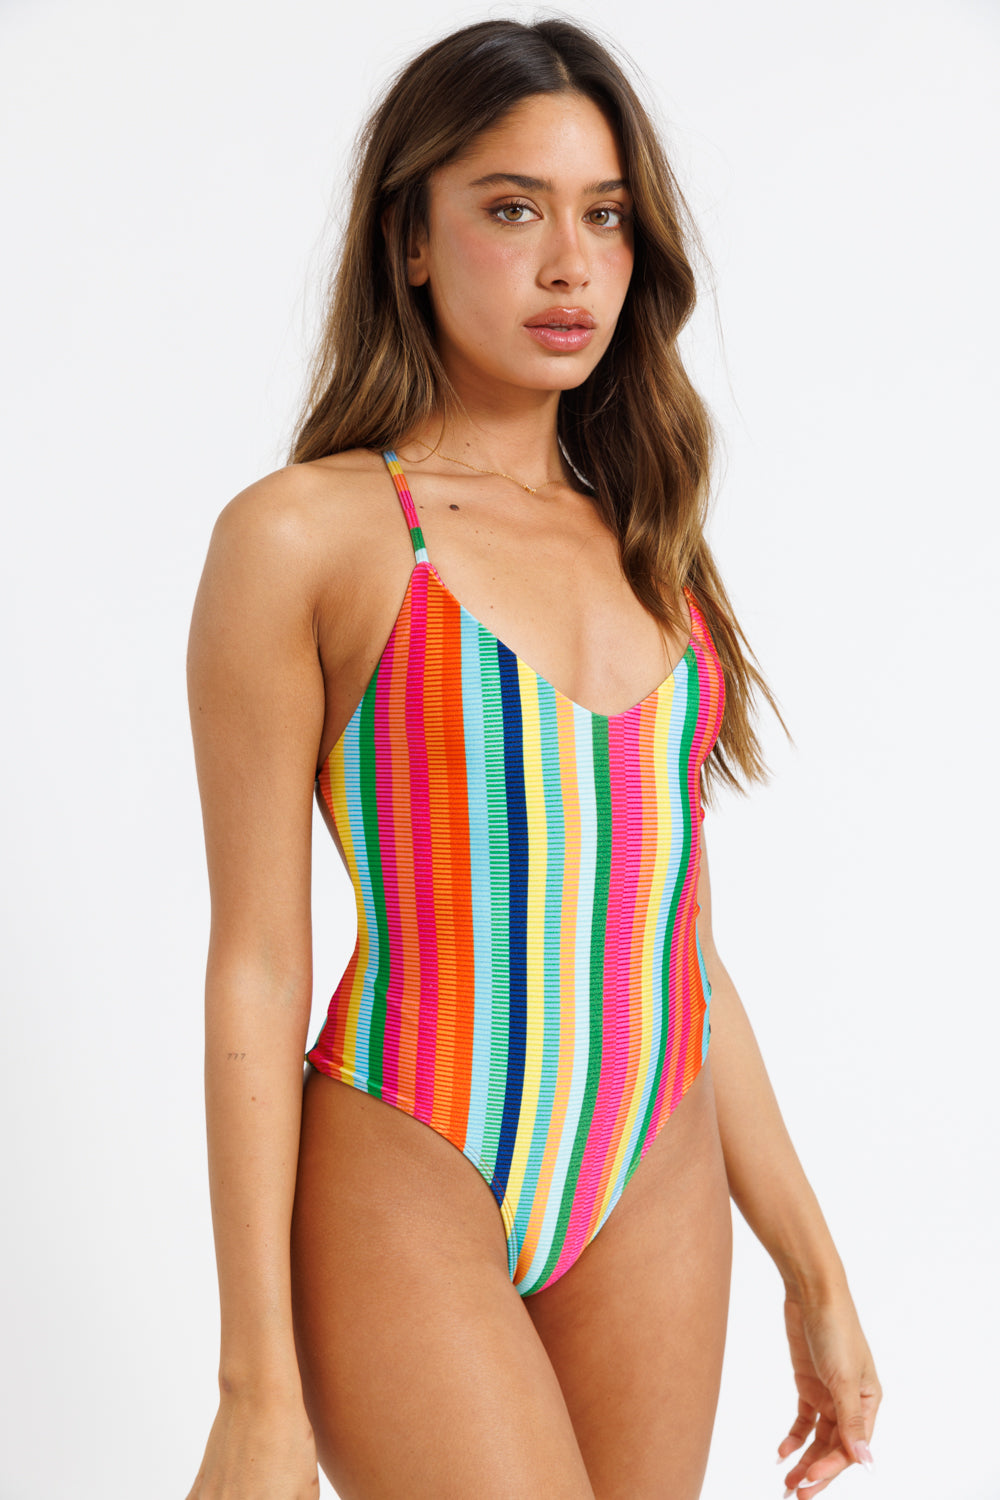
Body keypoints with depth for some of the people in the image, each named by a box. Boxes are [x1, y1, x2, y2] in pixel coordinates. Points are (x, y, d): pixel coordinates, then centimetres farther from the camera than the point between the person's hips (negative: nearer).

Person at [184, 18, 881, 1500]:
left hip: (657, 1193, 5)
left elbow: (682, 957, 13)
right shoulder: (305, 534, -6)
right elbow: (257, 969, -8)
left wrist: (815, 1272, 14)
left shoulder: (645, 546, 10)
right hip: (411, 1193, -5)